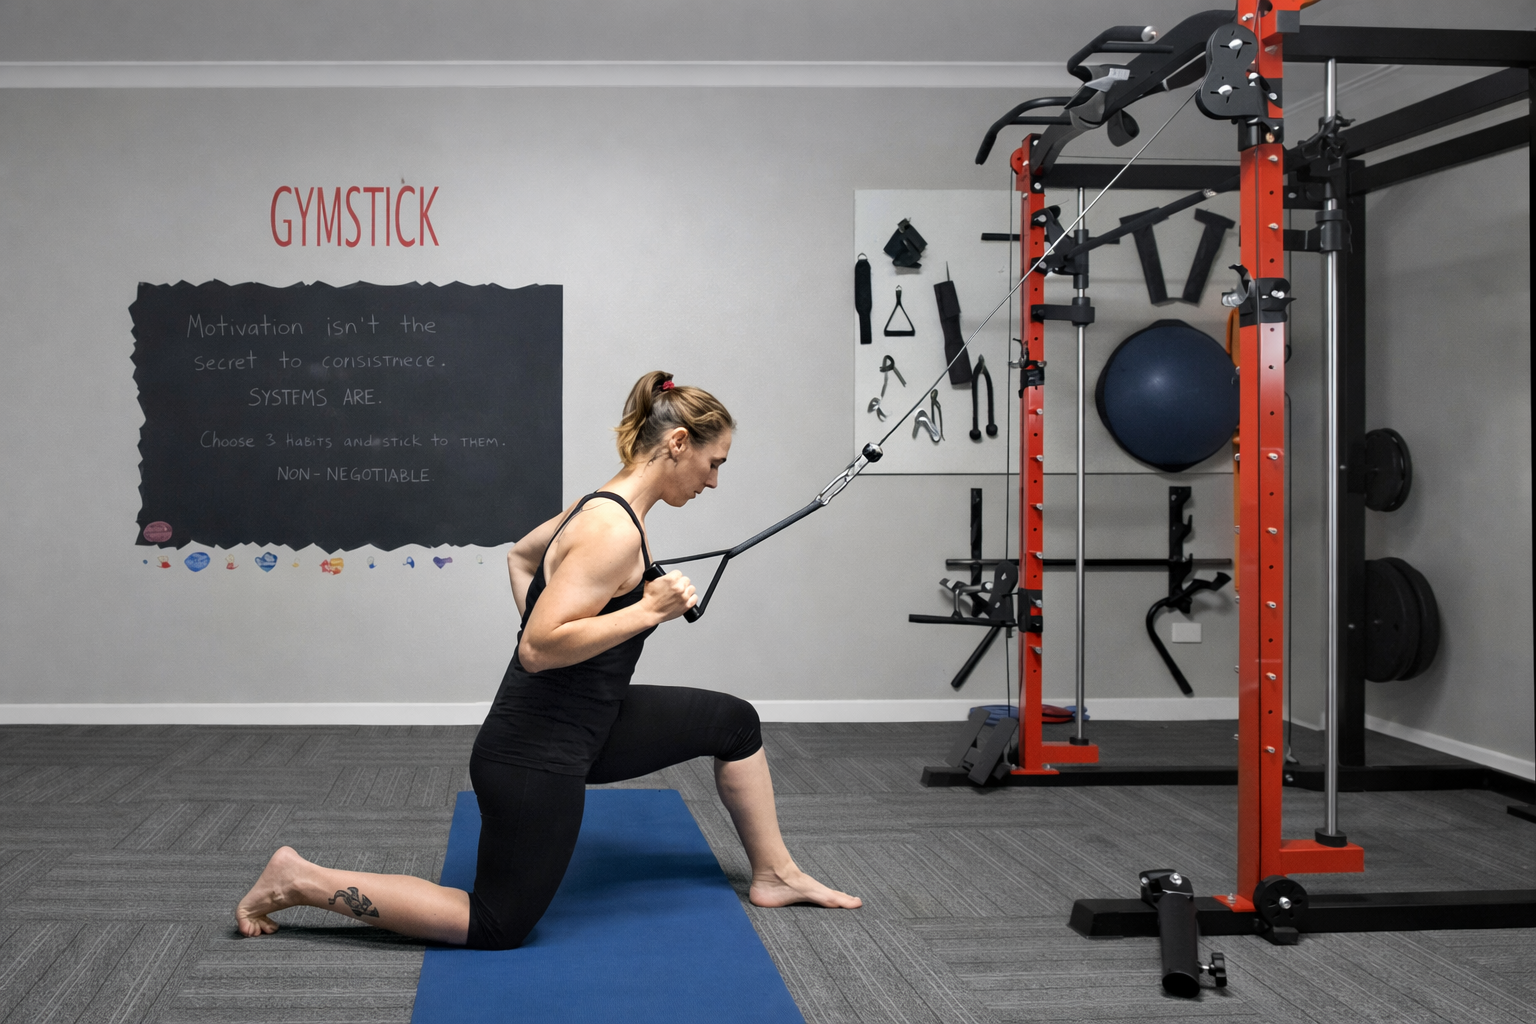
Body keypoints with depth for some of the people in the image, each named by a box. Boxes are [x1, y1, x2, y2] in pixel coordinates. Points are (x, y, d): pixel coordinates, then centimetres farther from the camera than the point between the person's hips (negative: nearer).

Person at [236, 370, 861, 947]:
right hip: (535, 756, -10)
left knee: (733, 721, 16)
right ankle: (301, 881, 7)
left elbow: (521, 556, 23)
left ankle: (774, 876, 30)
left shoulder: (606, 508, 6)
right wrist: (647, 611, -25)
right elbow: (539, 648, -29)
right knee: (497, 926, 3)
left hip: (581, 723, 10)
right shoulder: (614, 532, -24)